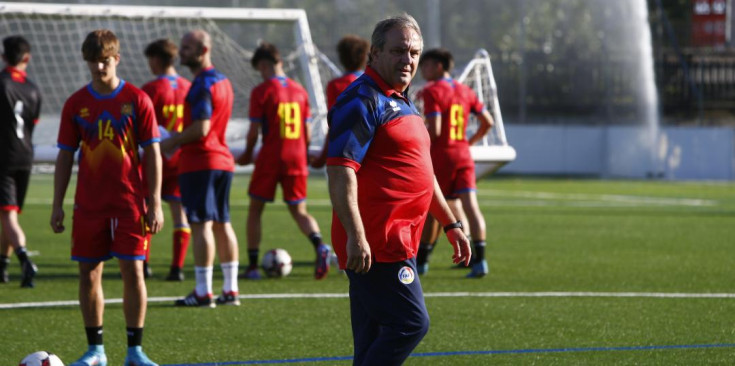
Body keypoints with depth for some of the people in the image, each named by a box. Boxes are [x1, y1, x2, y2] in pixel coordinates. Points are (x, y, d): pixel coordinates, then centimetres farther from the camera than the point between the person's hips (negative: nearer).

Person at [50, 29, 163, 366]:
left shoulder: (137, 100, -2)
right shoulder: (76, 104, 4)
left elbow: (152, 154, -1)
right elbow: (65, 156, 9)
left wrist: (155, 203, -6)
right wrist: (57, 205, 4)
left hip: (130, 203, -2)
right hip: (89, 205, 2)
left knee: (133, 271, -6)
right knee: (89, 273, 3)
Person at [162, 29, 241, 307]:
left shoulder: (202, 84, -15)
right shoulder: (223, 81, 15)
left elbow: (201, 128, -21)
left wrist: (172, 142, -9)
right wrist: (179, 140, 18)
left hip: (199, 162, -9)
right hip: (223, 160, 9)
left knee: (201, 224, -8)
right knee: (222, 223, 12)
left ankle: (203, 292, -9)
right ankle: (230, 289, 13)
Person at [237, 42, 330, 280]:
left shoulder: (261, 91, -7)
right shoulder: (299, 91, 8)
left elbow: (254, 131, -9)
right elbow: (307, 131, 10)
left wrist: (247, 154, 8)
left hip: (270, 158, -4)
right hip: (296, 159, 4)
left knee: (255, 209, 10)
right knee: (299, 211, 11)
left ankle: (253, 266, 8)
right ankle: (319, 245, -18)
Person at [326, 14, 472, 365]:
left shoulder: (402, 103, 21)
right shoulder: (361, 101, -11)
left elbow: (421, 172, 31)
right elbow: (340, 171, -20)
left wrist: (450, 224, 29)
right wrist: (355, 236, -28)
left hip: (397, 242, 10)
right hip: (374, 244, -10)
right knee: (410, 323, -14)